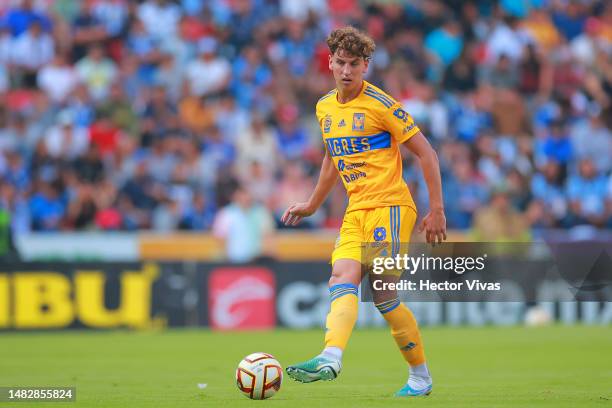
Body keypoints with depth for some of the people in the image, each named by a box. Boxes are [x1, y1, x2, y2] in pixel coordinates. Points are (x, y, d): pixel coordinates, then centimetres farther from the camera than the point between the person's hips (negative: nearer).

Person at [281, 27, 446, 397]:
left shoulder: (380, 105, -9)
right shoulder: (325, 107, 13)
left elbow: (427, 153, -6)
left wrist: (437, 210, -8)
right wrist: (312, 205, 35)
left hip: (390, 205, -6)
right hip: (356, 211, 6)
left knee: (383, 293, -14)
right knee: (342, 278, -13)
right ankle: (331, 359, -17)